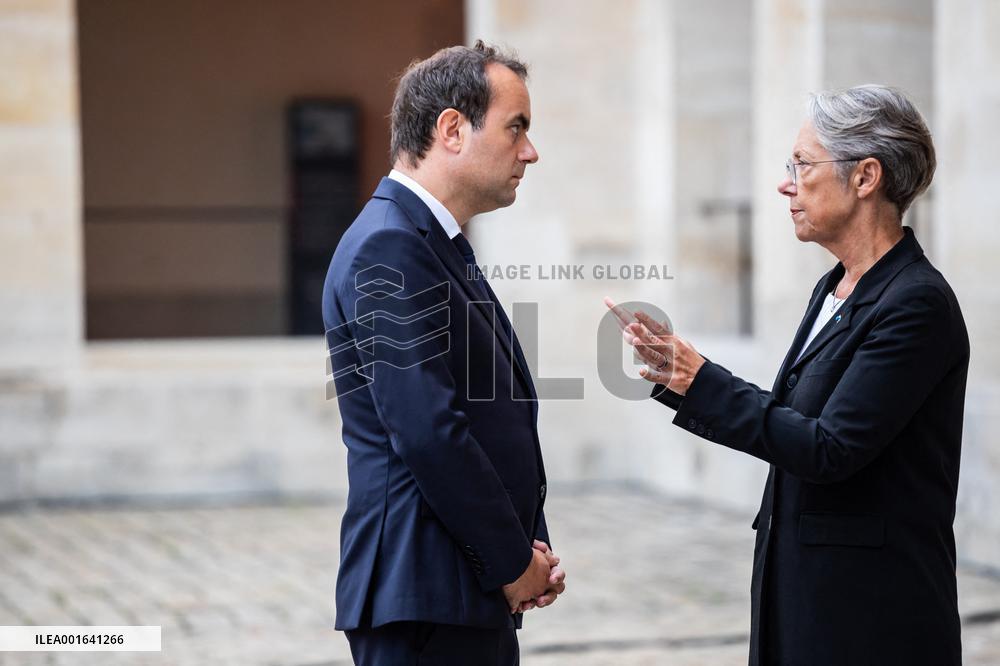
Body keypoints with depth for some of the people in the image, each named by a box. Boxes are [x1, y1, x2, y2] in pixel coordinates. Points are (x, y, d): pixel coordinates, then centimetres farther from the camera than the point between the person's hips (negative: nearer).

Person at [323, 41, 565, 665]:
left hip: (475, 596, 9)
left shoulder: (435, 242, 16)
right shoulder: (388, 247, -15)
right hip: (425, 597, -9)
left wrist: (531, 548, 5)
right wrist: (514, 564, -12)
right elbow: (428, 431, -21)